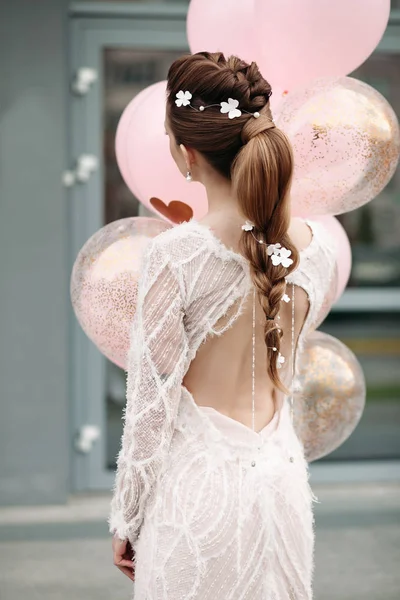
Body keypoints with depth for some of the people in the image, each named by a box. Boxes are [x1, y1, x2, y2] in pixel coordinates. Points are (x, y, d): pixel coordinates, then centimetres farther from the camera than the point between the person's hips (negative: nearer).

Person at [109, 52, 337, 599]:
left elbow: (152, 402, -14)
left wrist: (126, 520, -2)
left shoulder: (175, 256, -20)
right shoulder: (317, 246, -5)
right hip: (282, 475, 5)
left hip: (198, 485, -5)